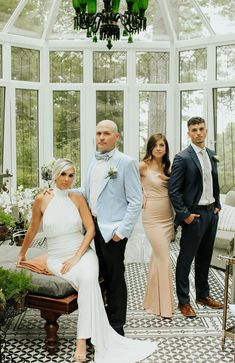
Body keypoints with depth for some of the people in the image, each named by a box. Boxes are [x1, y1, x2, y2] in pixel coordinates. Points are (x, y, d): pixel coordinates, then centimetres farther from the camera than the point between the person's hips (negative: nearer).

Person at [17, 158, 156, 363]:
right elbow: (32, 231, 13)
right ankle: (103, 340, -22)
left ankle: (82, 341, -27)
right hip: (57, 258, -1)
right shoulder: (42, 199, 0)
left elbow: (91, 230, -2)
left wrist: (76, 257, -12)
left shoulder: (77, 198, 2)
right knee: (88, 283, -29)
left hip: (82, 252, 1)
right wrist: (22, 254, 24)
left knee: (89, 279, -33)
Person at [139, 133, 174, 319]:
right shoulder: (143, 166, -9)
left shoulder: (167, 167, 9)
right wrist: (141, 199, -3)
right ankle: (164, 305, 6)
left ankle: (153, 300, 27)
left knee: (157, 257, 14)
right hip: (152, 217, -6)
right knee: (165, 260, -6)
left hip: (168, 216, 6)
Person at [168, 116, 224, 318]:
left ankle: (203, 294, 33)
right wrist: (185, 215, -15)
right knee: (186, 259, 4)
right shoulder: (182, 158, -12)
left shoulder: (211, 155, 10)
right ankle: (183, 301, 16)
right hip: (194, 215, -7)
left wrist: (217, 205, 12)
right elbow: (173, 191, -14)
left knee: (205, 257, 18)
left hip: (211, 213, 7)